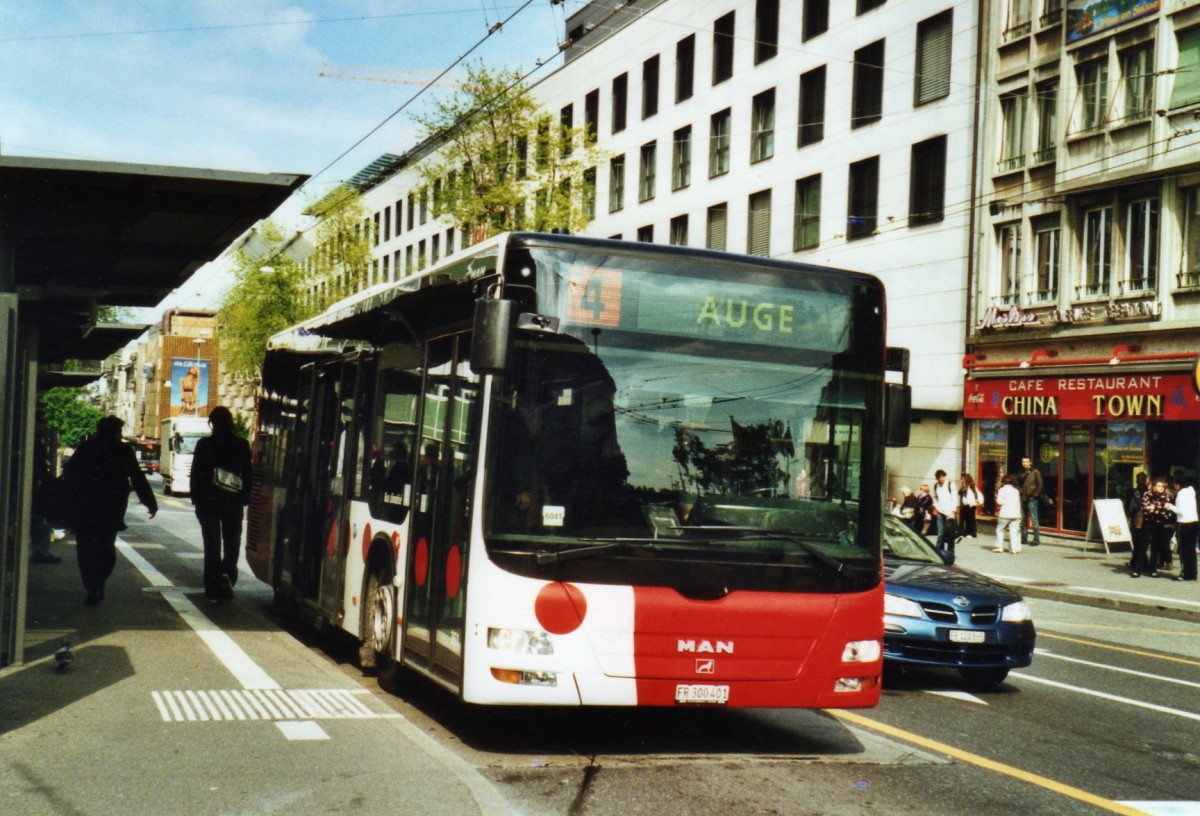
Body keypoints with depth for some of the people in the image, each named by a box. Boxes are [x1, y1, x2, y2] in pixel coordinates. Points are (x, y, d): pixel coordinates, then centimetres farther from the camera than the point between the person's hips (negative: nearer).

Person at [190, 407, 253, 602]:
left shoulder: (204, 444, -6)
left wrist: (196, 499, 5)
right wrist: (244, 498, 9)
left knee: (212, 545, 6)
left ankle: (213, 588, 5)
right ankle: (227, 575, -13)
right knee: (232, 542, 10)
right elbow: (247, 475, 2)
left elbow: (196, 474, -3)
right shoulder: (242, 445, -2)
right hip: (233, 502, 1)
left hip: (209, 501, -1)